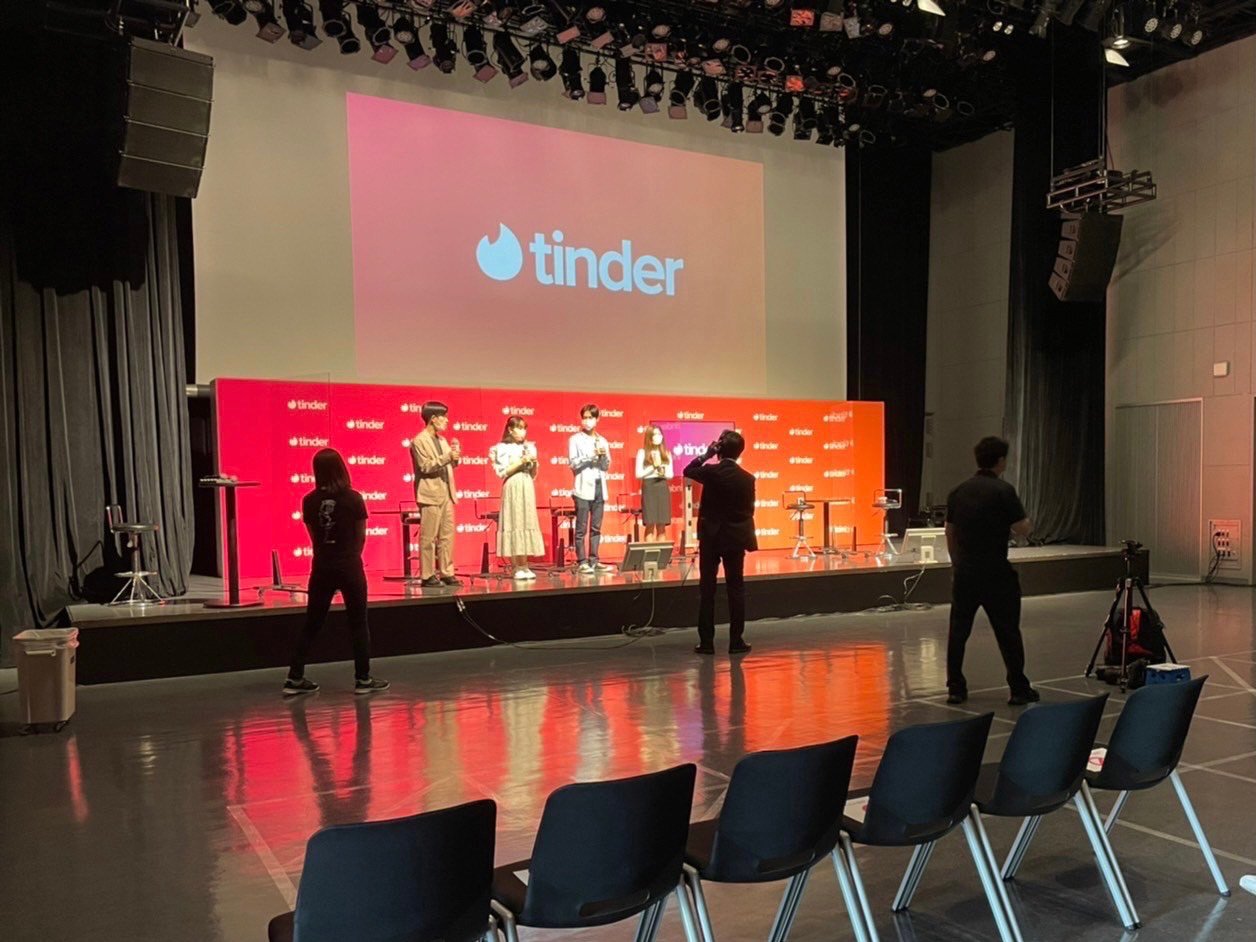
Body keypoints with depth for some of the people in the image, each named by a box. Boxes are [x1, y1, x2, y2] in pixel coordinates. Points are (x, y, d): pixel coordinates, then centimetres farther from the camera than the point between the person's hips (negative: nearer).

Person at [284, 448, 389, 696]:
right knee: (358, 624, 8)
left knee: (311, 625, 12)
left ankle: (295, 679, 14)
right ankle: (363, 679, 12)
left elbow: (314, 537, 5)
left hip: (321, 568, 3)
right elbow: (361, 536, 0)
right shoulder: (353, 498, -9)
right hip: (350, 567, -3)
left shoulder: (309, 501, -2)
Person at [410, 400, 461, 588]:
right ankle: (428, 576, 1)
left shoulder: (442, 440, 16)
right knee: (429, 537, -4)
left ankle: (447, 573, 13)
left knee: (447, 536, 8)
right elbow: (425, 467, -15)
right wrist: (447, 456, -21)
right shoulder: (419, 441, -7)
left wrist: (455, 456, 0)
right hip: (430, 495, -8)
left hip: (446, 494, 8)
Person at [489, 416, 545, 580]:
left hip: (527, 489, 5)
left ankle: (524, 566, 8)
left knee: (527, 523, 4)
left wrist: (534, 463, -4)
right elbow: (502, 473, -10)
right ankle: (517, 568, -2)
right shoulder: (503, 448, -3)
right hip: (512, 489, -5)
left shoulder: (529, 447, 13)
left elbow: (533, 475, 15)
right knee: (514, 524, -6)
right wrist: (521, 462, -14)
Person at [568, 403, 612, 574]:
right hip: (583, 488, -4)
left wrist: (603, 455, -6)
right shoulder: (575, 439, 2)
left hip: (599, 486, 4)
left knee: (596, 527, 6)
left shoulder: (602, 441, 14)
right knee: (582, 528, -4)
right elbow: (573, 463, -7)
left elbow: (607, 466, 12)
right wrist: (593, 455, -13)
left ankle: (594, 560, 11)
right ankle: (582, 562, -2)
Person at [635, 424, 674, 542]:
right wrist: (653, 467, -10)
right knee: (650, 525, -6)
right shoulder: (642, 452, 0)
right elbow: (638, 474, -5)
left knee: (662, 526, 3)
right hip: (649, 488, -4)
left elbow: (670, 475, 12)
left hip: (663, 488, 4)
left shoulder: (666, 453, 11)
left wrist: (663, 472, -8)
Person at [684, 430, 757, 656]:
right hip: (736, 538, 1)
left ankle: (706, 641, 5)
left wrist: (705, 455, 9)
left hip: (711, 536, -1)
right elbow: (749, 511, 3)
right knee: (736, 588, 7)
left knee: (707, 589, 5)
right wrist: (749, 539, 14)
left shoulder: (711, 471, -11)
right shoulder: (747, 478, -4)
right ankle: (736, 641, 8)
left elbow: (688, 471, 9)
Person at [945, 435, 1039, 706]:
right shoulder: (1003, 490, -10)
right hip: (995, 572, -5)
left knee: (958, 630, 8)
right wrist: (1027, 522, 12)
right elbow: (1022, 529, -10)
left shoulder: (958, 491, 7)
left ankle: (955, 688, 11)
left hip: (964, 572, 5)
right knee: (1007, 632, 4)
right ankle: (1019, 689, 10)